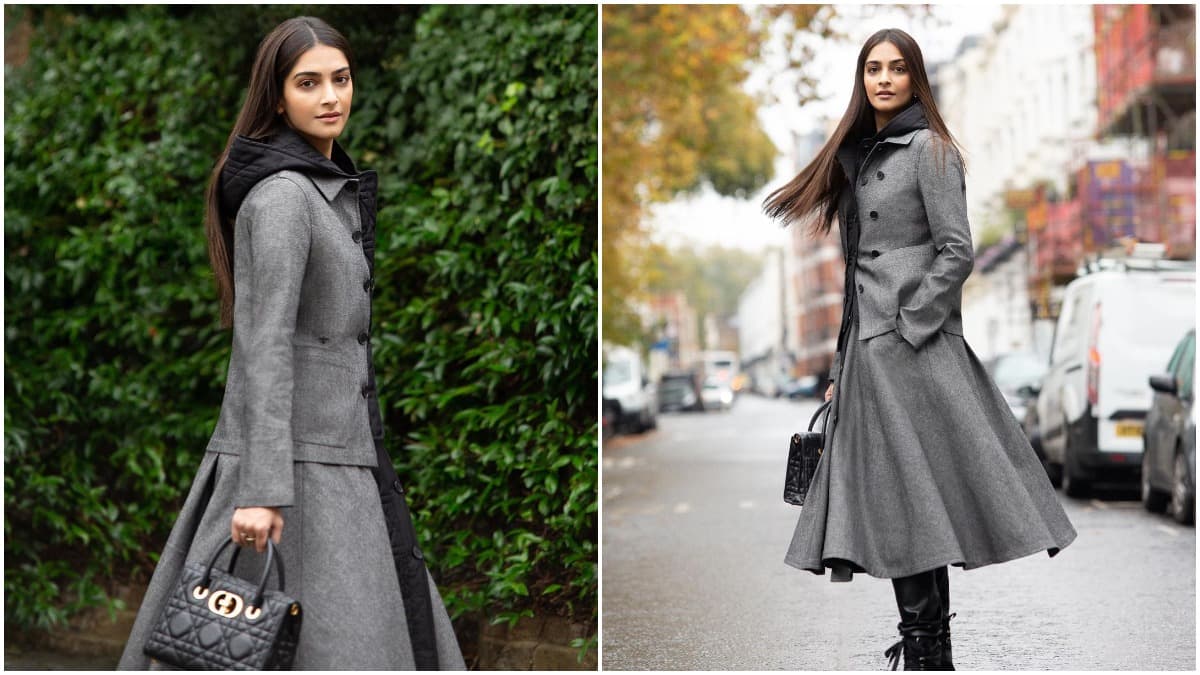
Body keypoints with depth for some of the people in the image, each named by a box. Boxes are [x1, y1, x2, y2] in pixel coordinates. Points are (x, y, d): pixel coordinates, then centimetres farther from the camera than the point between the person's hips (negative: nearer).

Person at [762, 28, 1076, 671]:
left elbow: (957, 250, -10)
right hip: (866, 352, 8)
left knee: (917, 497, -8)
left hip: (914, 347, -7)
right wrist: (840, 367, 17)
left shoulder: (929, 148, -3)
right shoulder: (858, 155, 19)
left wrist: (909, 325, -14)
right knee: (894, 504, 4)